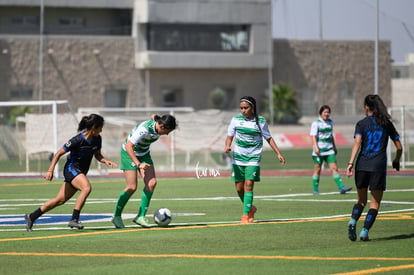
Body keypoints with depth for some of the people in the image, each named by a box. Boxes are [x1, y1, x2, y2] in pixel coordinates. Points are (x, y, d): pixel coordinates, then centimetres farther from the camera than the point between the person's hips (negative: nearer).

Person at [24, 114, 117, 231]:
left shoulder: (97, 139, -1)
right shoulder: (78, 140, -22)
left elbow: (97, 155, 15)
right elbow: (59, 153, -14)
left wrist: (106, 161, -6)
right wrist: (50, 170, -19)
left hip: (81, 172, 8)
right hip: (71, 168, -8)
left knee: (60, 200, 10)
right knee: (87, 188, -32)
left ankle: (31, 217, 22)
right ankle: (74, 219, -31)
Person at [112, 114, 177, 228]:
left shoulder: (158, 124, -14)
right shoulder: (144, 130, -36)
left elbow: (154, 116, 12)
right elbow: (128, 146, -37)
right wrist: (138, 164, -43)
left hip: (144, 153, 7)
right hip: (129, 153, -7)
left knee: (152, 183, -9)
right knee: (132, 187, -11)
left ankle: (141, 216, -4)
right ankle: (117, 216, 7)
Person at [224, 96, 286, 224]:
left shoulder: (260, 121, -2)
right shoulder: (236, 120, 1)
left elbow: (268, 138, 9)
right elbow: (230, 136, 6)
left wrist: (278, 153, 5)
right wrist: (227, 146, -15)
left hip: (253, 157, -2)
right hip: (238, 156, 3)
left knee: (248, 185, -15)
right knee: (239, 188, 4)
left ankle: (245, 216, -13)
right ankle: (250, 208, 30)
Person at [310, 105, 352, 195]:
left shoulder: (330, 122, 15)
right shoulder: (316, 123, -5)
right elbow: (313, 136, -13)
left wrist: (334, 147, 26)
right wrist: (316, 147, -25)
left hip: (329, 150, 5)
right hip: (319, 150, -5)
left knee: (334, 168, -4)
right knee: (317, 169, 1)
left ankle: (341, 187, -10)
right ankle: (315, 190, 9)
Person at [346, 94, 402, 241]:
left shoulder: (361, 124, 4)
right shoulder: (386, 123, 8)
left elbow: (357, 142, -12)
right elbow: (399, 147, 10)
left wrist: (351, 163, -17)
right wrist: (396, 161, 28)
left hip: (362, 165, 1)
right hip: (379, 166, -1)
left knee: (361, 200, 16)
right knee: (375, 203, 6)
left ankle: (353, 220, -10)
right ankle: (365, 230, -8)